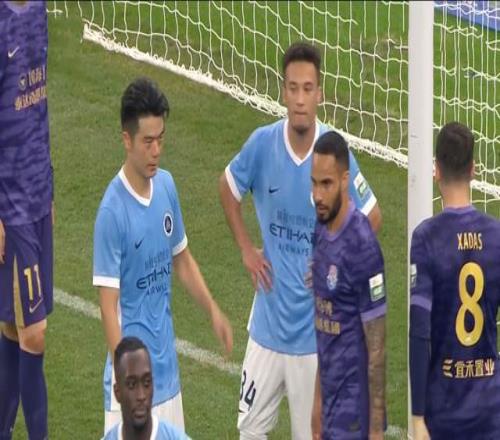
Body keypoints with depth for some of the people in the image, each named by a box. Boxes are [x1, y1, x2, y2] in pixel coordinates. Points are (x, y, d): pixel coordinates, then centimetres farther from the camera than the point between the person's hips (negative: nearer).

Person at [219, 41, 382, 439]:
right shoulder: (262, 144, -9)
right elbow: (228, 188, 11)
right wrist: (246, 249, 5)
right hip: (268, 318, 2)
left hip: (314, 325, -2)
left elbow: (372, 218, -1)